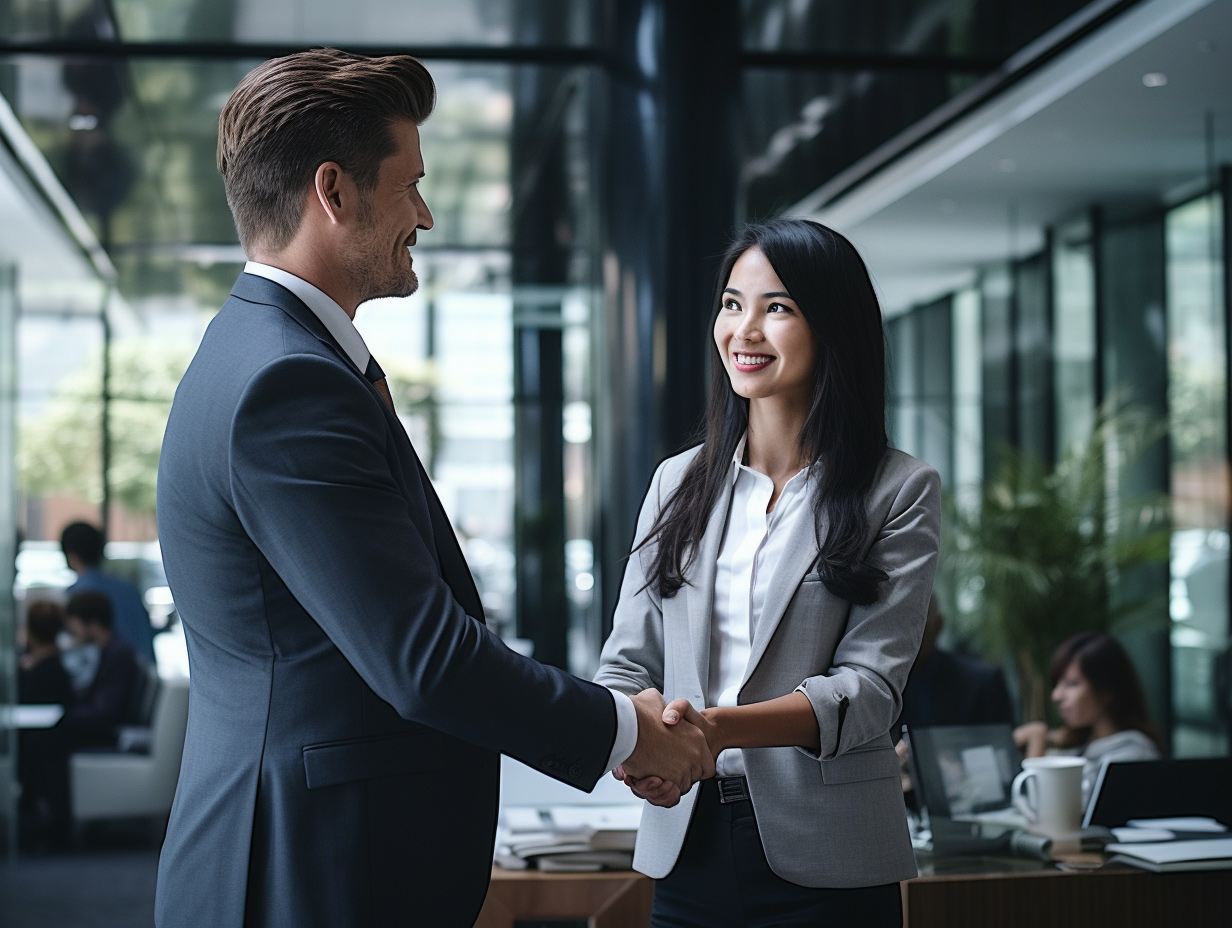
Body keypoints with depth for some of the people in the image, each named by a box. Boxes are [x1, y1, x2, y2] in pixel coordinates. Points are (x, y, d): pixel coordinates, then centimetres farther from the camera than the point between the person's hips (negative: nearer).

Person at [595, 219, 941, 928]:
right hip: (686, 848, 4)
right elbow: (627, 662, 7)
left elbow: (871, 685, -12)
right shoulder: (679, 483, 9)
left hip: (824, 868, -3)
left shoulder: (900, 491, -3)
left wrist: (720, 728, -28)